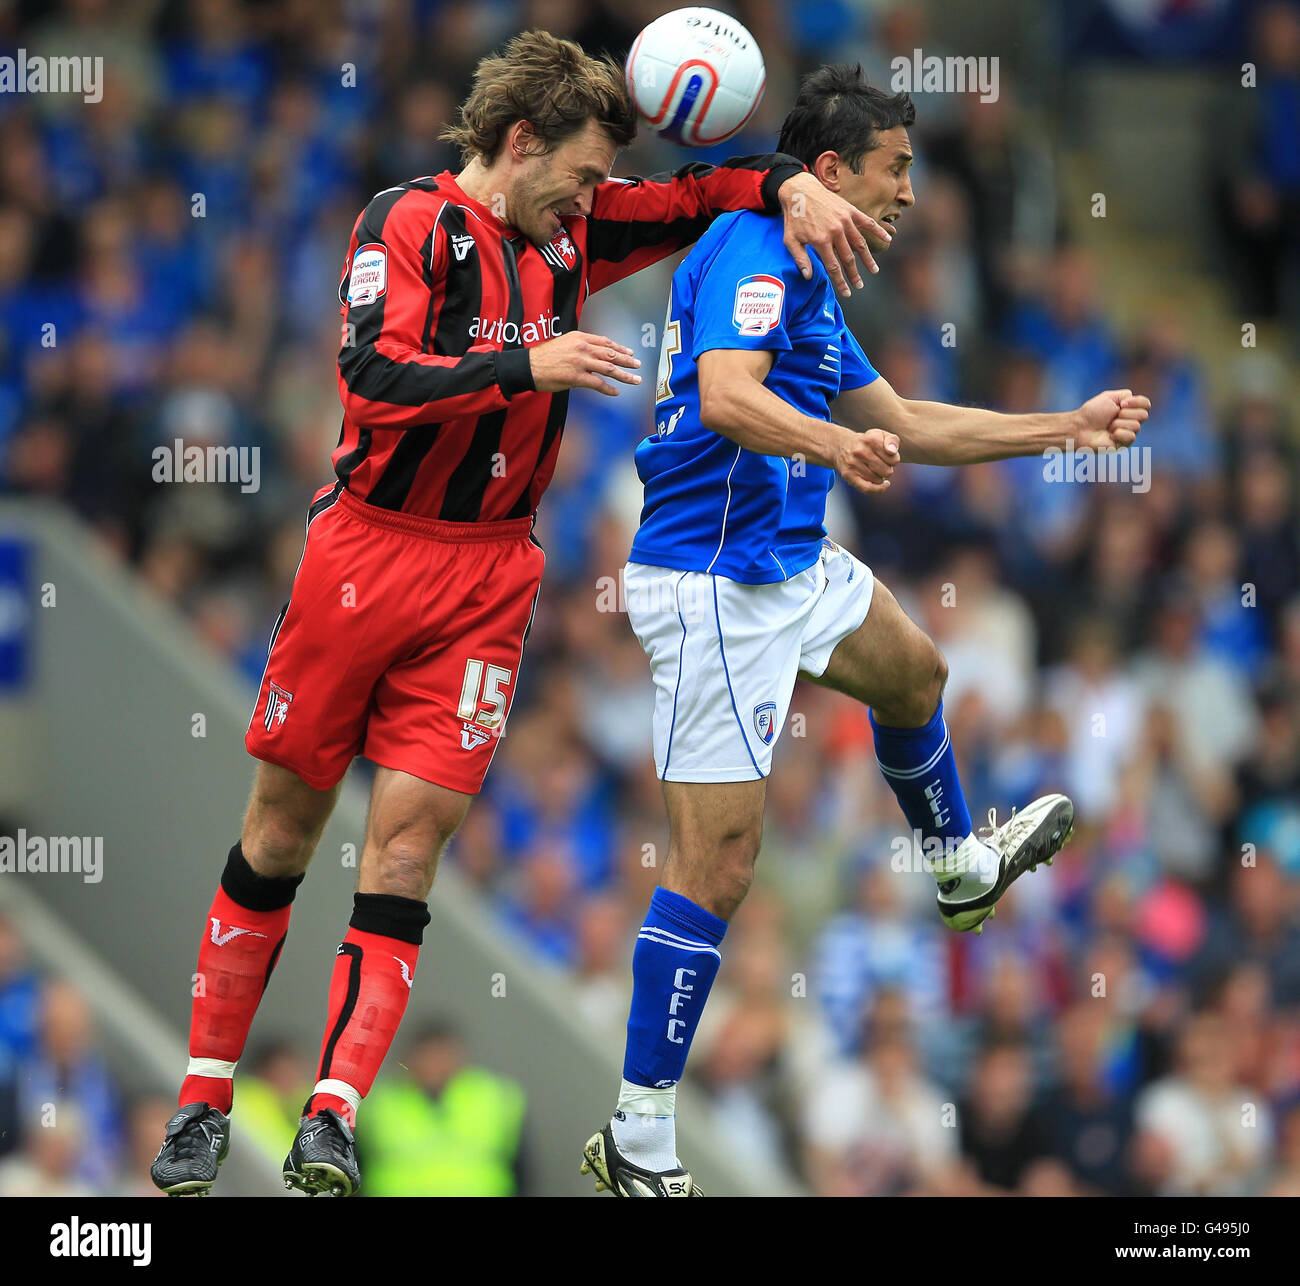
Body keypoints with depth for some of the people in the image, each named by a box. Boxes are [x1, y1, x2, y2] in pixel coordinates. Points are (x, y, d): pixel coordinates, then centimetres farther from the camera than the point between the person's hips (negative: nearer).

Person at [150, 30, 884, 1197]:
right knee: (284, 826, 4)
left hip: (490, 576, 4)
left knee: (410, 834, -7)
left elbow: (700, 193, 20)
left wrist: (792, 185, 0)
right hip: (369, 552, -4)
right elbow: (373, 378, -21)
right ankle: (206, 1101, 15)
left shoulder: (568, 233, 9)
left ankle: (332, 1122, -11)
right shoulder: (411, 223, -9)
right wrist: (524, 367, -28)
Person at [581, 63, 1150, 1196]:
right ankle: (639, 1139, -9)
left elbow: (903, 424, 27)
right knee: (719, 856, -12)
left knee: (913, 673, 33)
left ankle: (960, 868, 61)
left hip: (793, 568, 10)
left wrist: (1071, 428, 28)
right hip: (715, 583, -10)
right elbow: (725, 396, -33)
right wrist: (834, 443, -51)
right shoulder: (753, 252, -15)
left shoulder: (806, 277, 16)